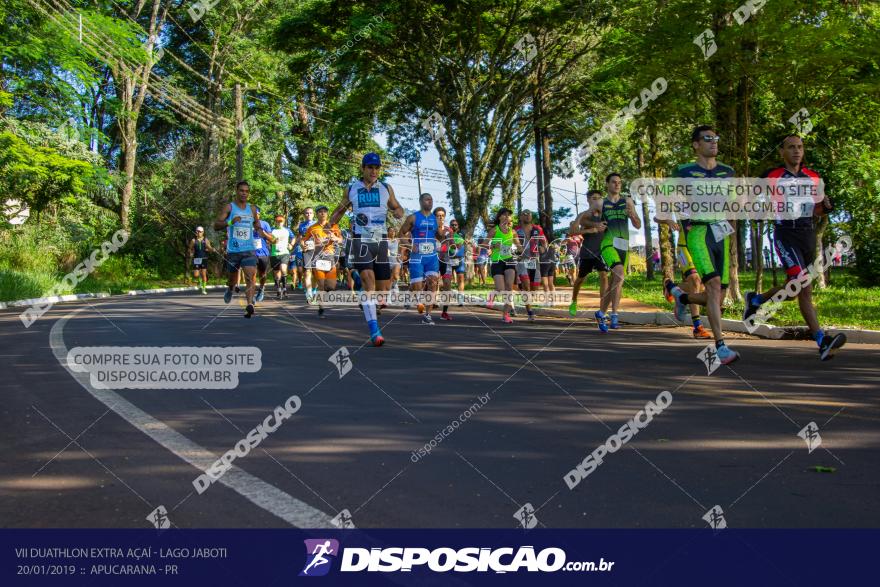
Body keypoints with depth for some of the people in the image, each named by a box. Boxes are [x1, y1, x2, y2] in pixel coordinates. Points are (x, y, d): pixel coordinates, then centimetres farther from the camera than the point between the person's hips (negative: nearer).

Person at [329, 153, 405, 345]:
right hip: (361, 240, -3)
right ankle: (374, 331, -22)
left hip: (381, 240, 3)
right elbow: (340, 209, 19)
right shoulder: (351, 189, 7)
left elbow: (397, 208, 18)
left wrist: (398, 212, -6)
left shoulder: (386, 189, 9)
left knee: (384, 286, 3)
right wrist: (328, 225, 3)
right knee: (369, 282, -18)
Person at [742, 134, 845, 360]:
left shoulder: (813, 178, 11)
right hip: (786, 237, -6)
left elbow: (817, 211, 18)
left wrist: (826, 206, -4)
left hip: (808, 237, 6)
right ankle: (823, 342, -23)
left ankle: (755, 300, 44)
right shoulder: (772, 177, -1)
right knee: (804, 288, -19)